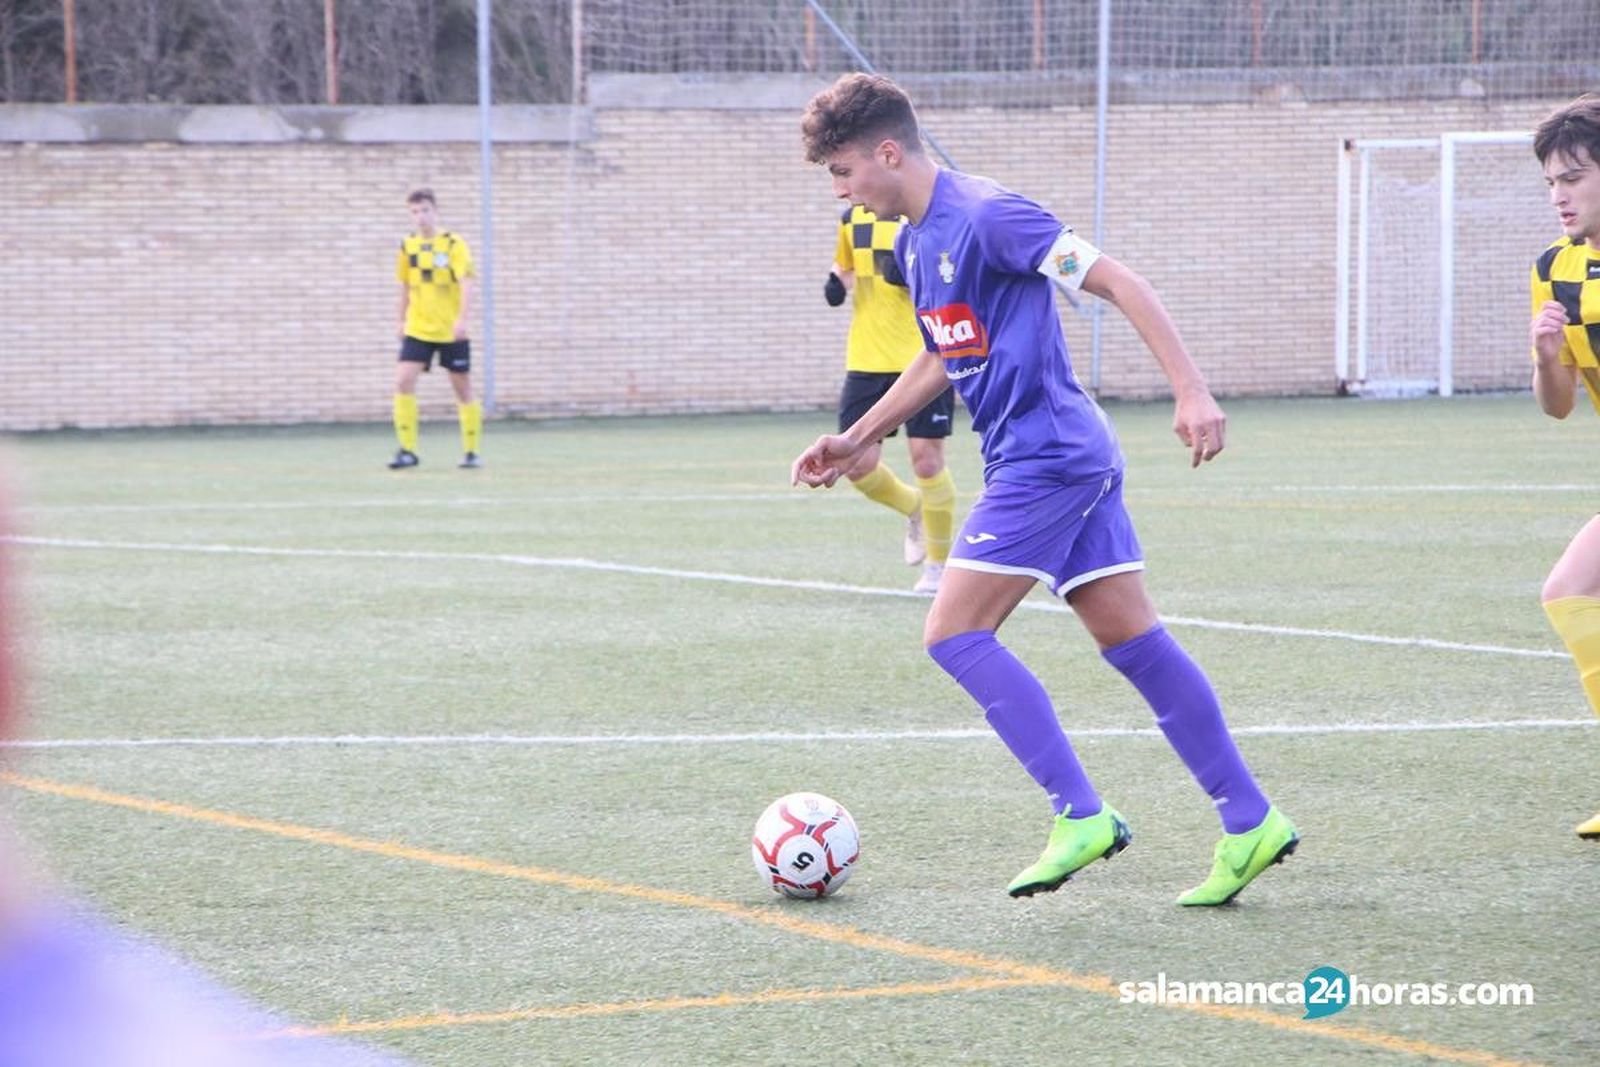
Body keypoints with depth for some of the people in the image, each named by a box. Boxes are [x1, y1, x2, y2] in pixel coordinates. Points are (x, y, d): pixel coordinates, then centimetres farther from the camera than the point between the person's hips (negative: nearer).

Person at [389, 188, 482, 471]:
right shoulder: (408, 247, 6)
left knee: (463, 389, 4)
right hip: (418, 330, 3)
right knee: (403, 381, -13)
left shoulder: (453, 244, -8)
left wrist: (462, 319, -30)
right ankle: (408, 450, -8)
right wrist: (402, 321, 19)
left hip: (451, 332, -3)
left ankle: (472, 452, 16)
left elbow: (466, 283, -17)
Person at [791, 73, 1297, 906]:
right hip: (1075, 460, 9)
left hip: (1045, 457, -9)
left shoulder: (985, 217, -15)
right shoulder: (914, 242, 14)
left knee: (954, 634, -10)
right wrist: (857, 440, 28)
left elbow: (1119, 283, -18)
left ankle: (1080, 815, -10)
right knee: (1133, 640, 8)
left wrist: (1191, 391, -25)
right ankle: (1251, 823, 9)